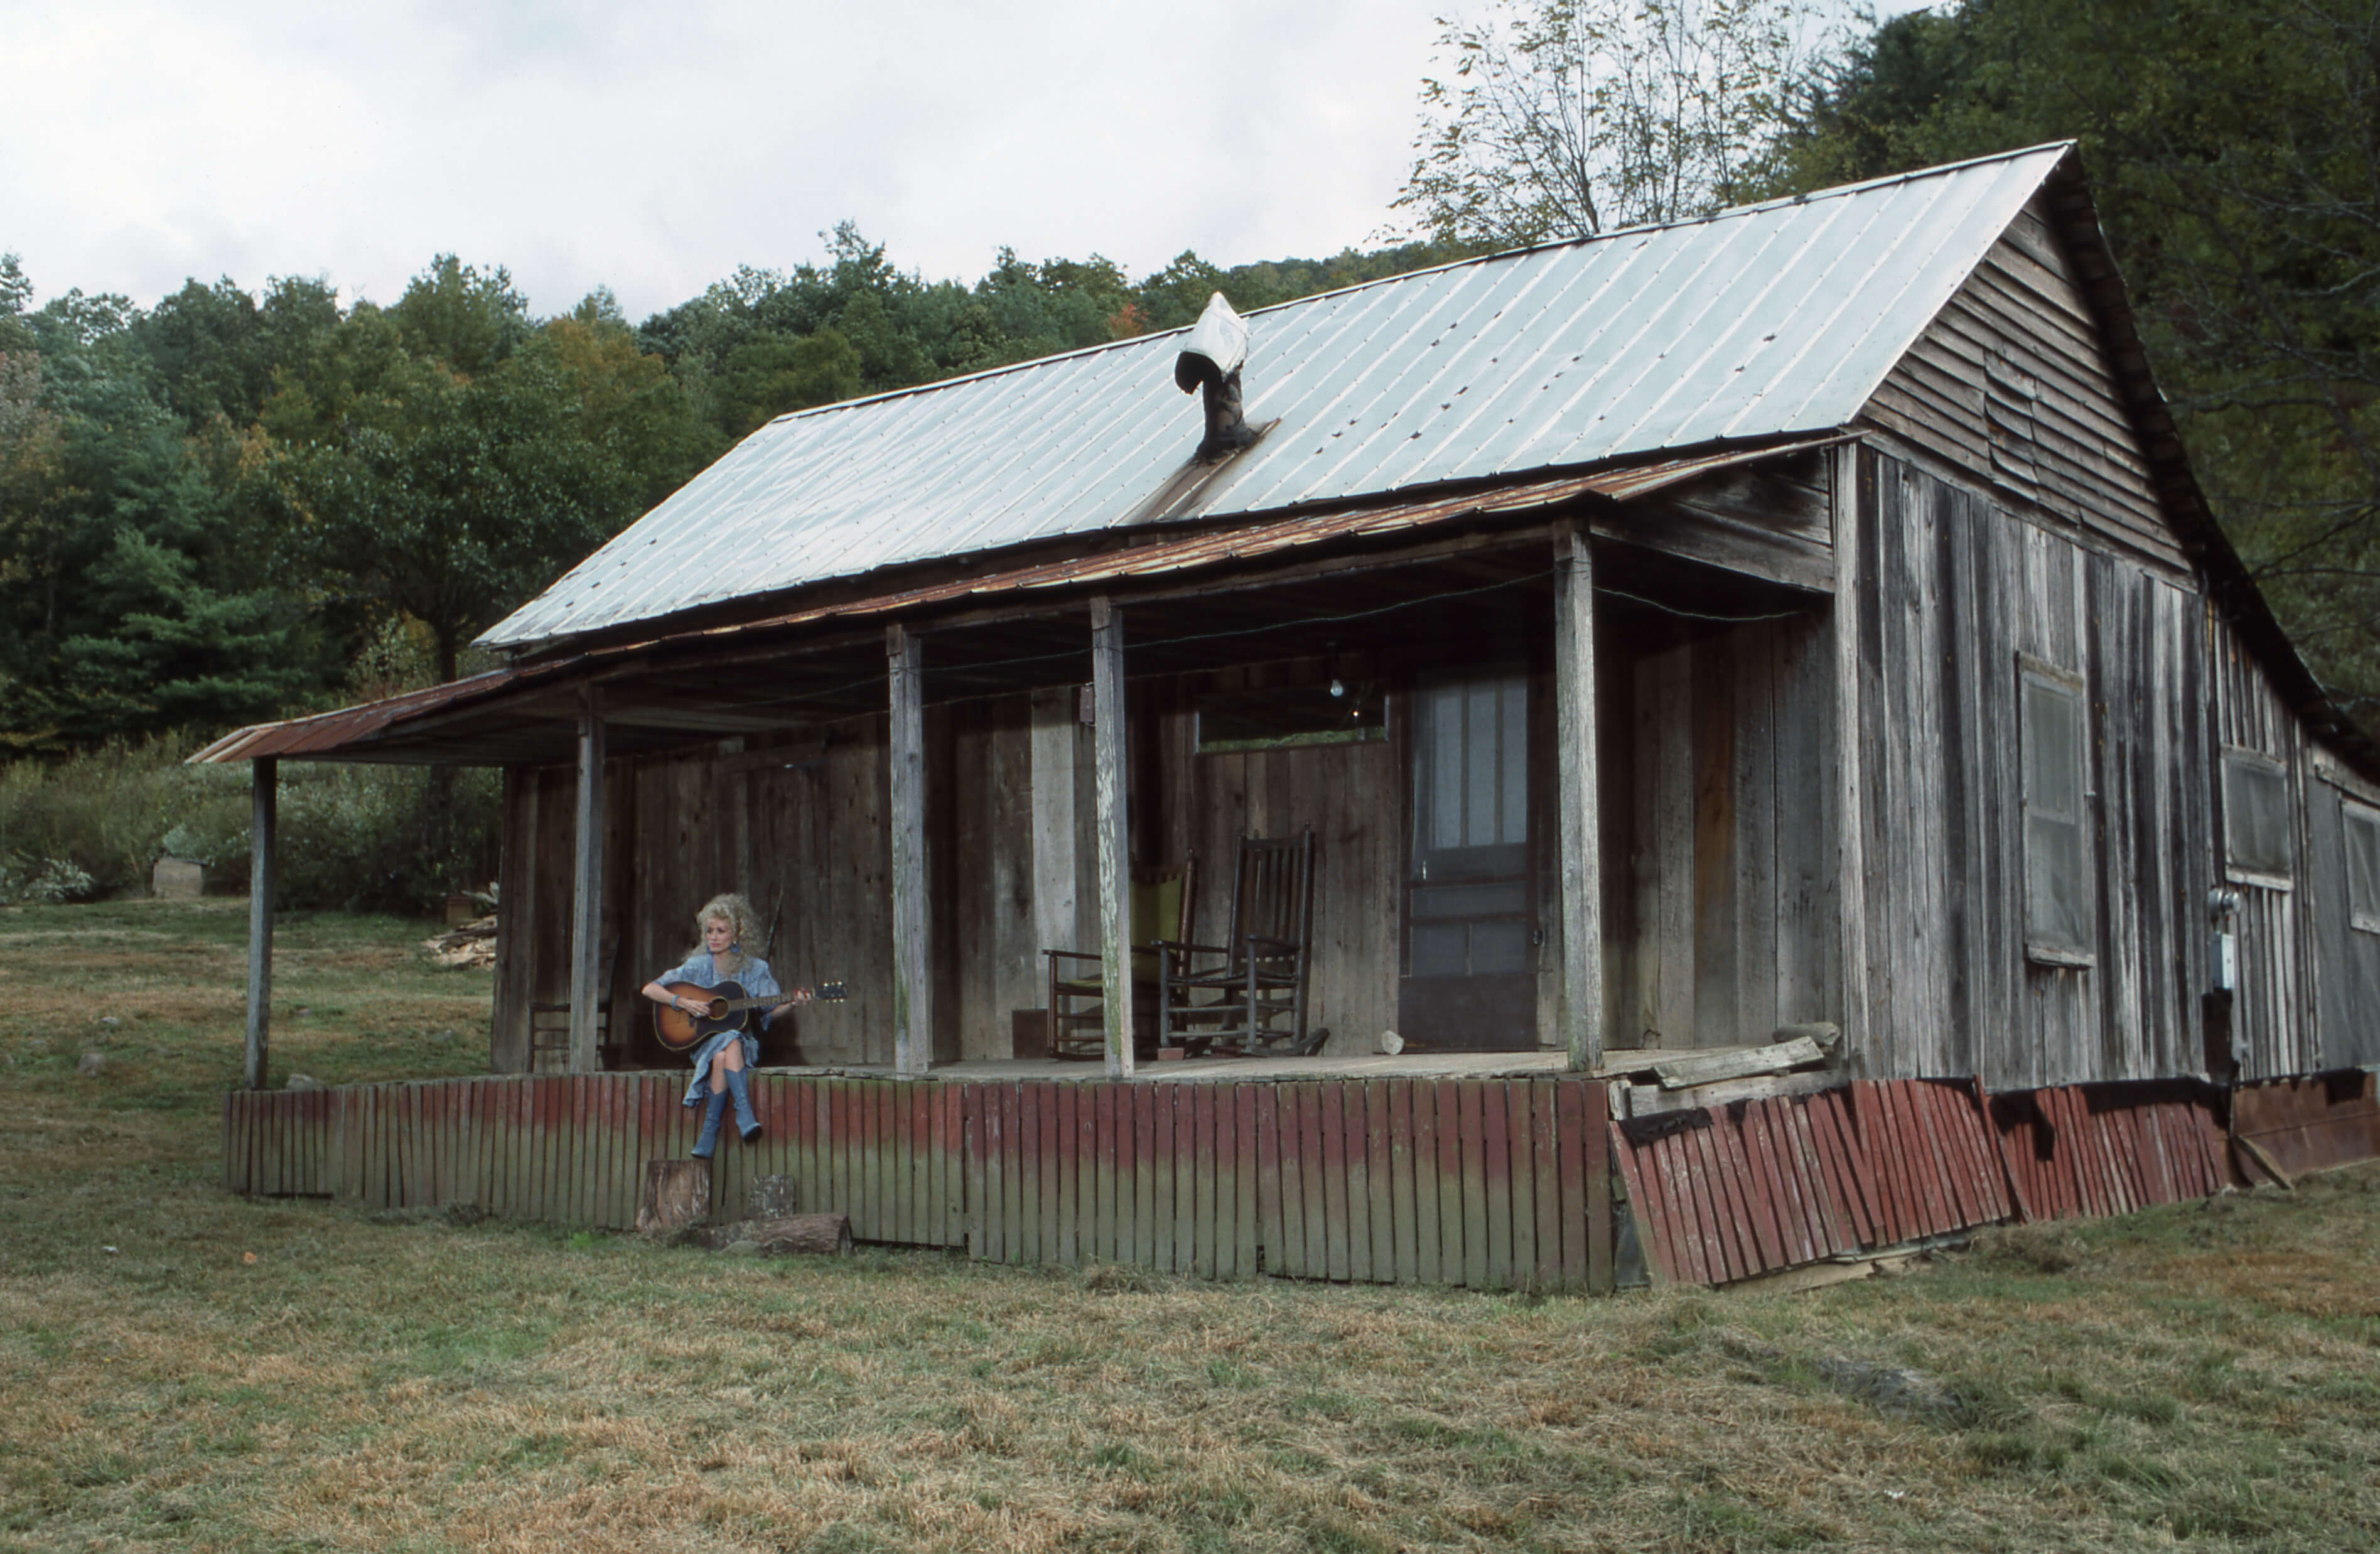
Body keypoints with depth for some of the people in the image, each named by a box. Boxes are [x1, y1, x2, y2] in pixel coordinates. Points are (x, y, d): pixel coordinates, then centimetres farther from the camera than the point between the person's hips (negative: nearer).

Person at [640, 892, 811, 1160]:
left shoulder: (755, 969, 7)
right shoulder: (697, 967, 6)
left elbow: (771, 1011, 3)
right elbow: (650, 989, 2)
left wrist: (792, 1003, -18)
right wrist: (682, 1002, -14)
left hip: (746, 1043, 0)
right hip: (705, 1040, 0)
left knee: (721, 1057, -35)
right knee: (729, 1042, -36)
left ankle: (710, 1129, -34)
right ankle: (744, 1114, -43)